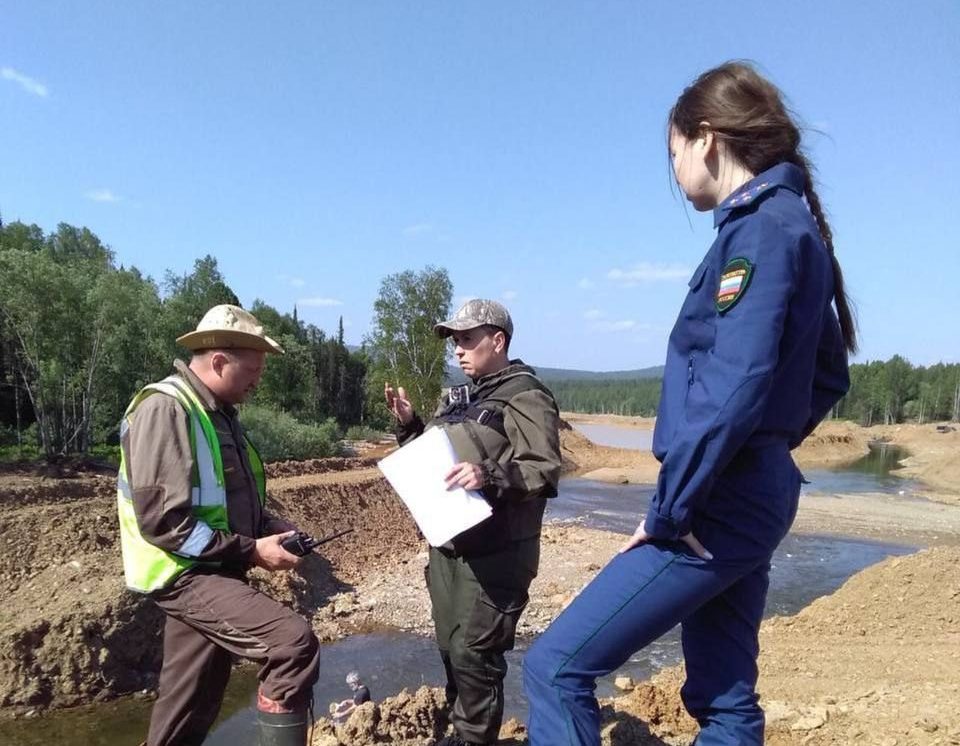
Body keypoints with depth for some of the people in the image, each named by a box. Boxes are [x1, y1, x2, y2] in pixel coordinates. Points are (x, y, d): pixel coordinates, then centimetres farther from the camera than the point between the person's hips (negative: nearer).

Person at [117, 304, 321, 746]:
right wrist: (249, 551, -21)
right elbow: (161, 520, -24)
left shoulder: (217, 412, 12)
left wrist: (276, 531, 3)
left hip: (210, 571, 9)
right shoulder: (164, 409, -18)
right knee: (293, 642, -23)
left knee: (192, 705, 17)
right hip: (186, 574, -9)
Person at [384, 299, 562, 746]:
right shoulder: (458, 397, 16)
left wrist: (490, 476, -34)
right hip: (446, 545, 8)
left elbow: (544, 472, -19)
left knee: (474, 653, -2)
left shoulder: (525, 395, -10)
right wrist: (409, 425, 7)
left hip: (495, 554, -8)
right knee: (449, 648, 16)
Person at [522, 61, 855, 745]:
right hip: (751, 498, 10)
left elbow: (730, 389, -24)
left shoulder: (760, 227, -14)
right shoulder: (792, 225, 15)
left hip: (716, 508, -10)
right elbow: (828, 375, 22)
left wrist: (670, 512, -17)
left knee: (556, 667, -6)